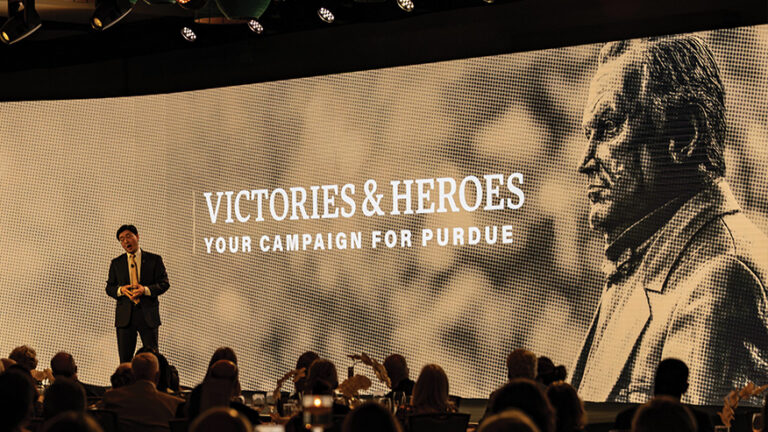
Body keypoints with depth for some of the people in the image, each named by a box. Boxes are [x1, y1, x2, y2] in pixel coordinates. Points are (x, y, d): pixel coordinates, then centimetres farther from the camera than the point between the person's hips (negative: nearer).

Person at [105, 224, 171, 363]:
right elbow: (109, 288, 12)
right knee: (125, 359, 1)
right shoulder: (116, 263, 12)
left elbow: (164, 283, 2)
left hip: (148, 315, -2)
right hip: (125, 315, 2)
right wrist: (120, 290, -11)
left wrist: (145, 289, -15)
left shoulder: (154, 260, 6)